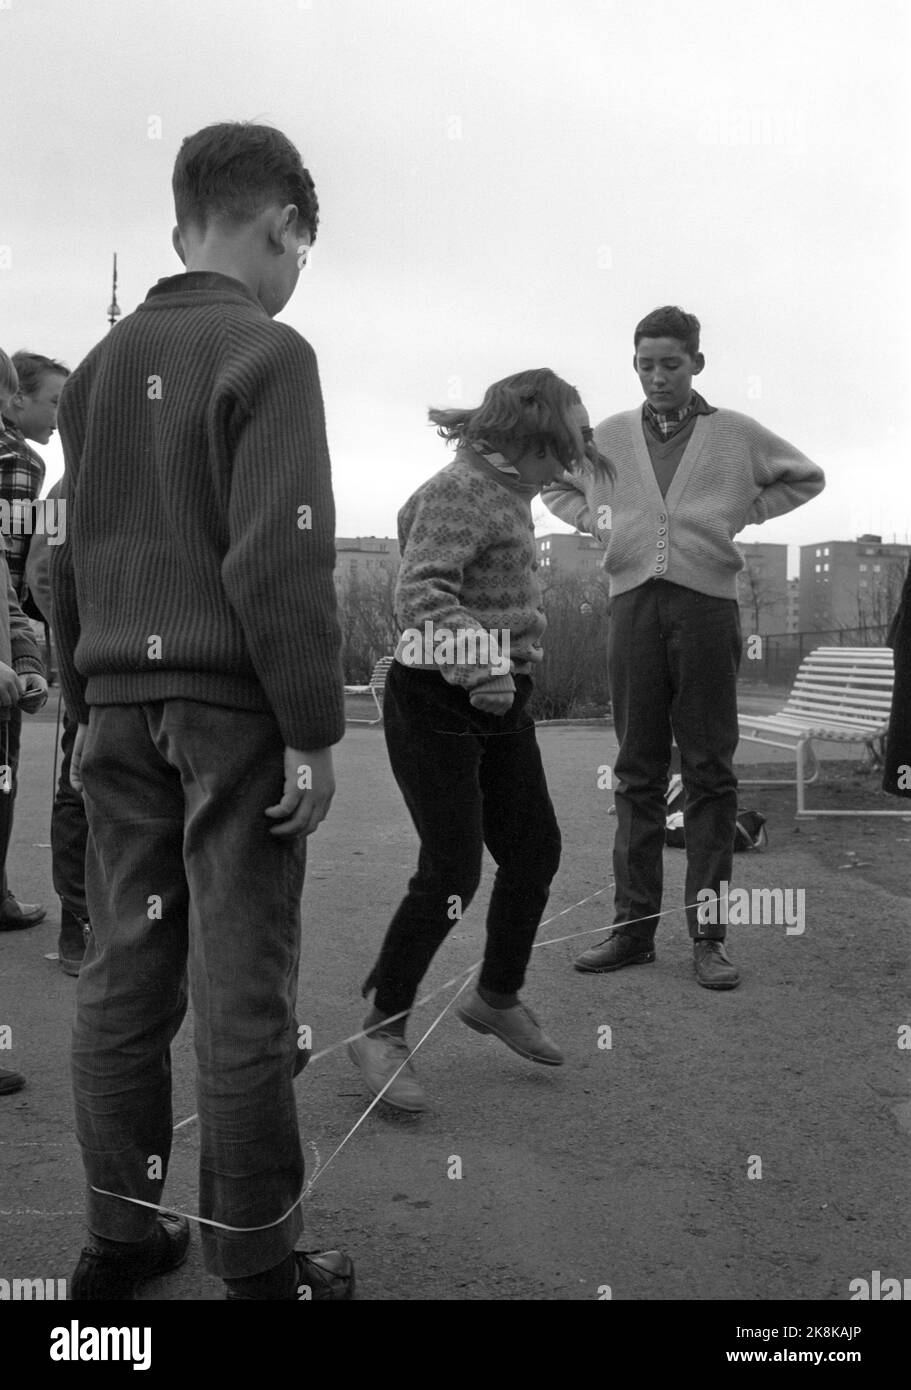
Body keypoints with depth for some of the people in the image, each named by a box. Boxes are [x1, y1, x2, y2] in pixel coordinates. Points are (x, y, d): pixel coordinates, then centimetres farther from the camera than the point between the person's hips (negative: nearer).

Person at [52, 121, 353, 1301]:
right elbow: (280, 557, -15)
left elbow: (69, 556, 14)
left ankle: (118, 1234, 19)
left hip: (122, 703, 6)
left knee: (126, 969, 10)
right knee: (241, 984, -1)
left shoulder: (100, 366, 13)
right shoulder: (265, 352, -7)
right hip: (231, 703, -6)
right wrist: (314, 731, -11)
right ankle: (257, 1263, 9)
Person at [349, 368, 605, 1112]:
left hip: (502, 706, 10)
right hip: (437, 704, -10)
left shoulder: (504, 490, 12)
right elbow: (420, 595, -29)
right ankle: (383, 1033, 6)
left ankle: (498, 997, 34)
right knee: (452, 874, -10)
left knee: (534, 851, 13)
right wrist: (478, 666, -41)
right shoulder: (458, 491, -17)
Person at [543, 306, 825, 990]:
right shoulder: (609, 436, 12)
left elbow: (807, 478, 20)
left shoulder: (735, 434, 7)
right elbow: (554, 484, 28)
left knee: (711, 774, -1)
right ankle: (633, 928, 9)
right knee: (637, 773, 4)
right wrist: (596, 520, 11)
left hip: (707, 605, -2)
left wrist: (743, 513, 8)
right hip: (633, 605, 2)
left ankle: (709, 935, 4)